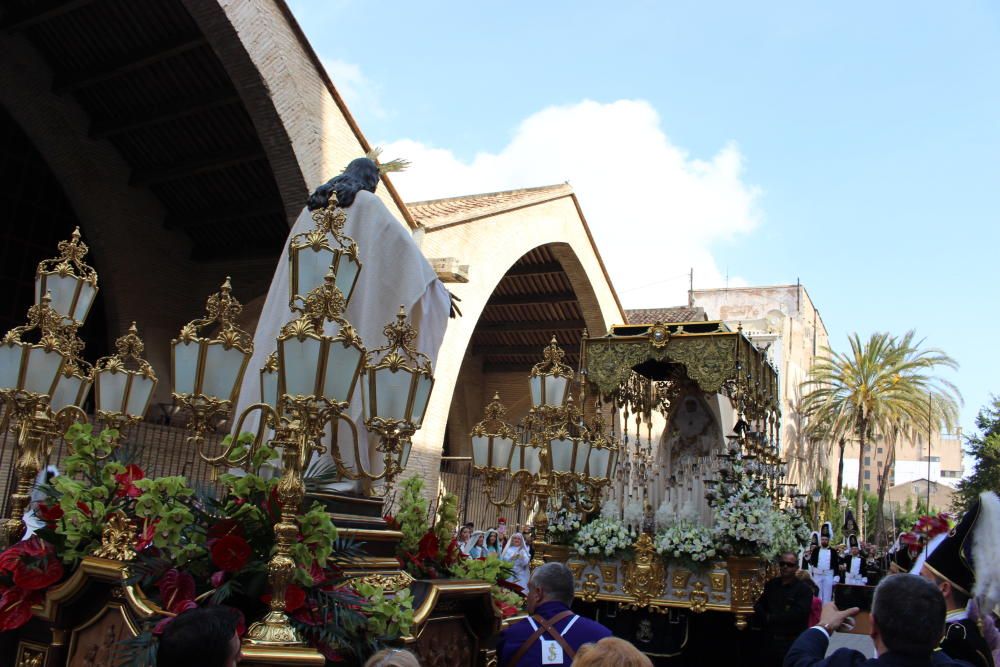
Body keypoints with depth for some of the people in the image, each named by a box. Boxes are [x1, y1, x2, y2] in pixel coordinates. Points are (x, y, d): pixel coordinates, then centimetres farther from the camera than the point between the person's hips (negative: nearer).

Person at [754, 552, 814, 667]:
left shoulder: (803, 588, -7)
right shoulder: (771, 584, 11)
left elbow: (798, 613, -18)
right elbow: (758, 605, 12)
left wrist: (772, 618, -13)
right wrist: (766, 618, -9)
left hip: (792, 642, -5)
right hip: (770, 640, 5)